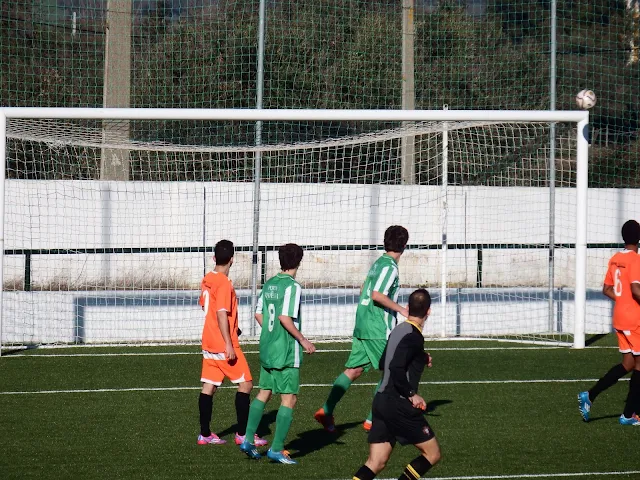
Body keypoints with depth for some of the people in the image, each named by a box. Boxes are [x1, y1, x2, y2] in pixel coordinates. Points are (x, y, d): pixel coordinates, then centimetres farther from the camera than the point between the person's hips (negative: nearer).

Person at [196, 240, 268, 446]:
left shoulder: (207, 280, 8)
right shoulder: (224, 283, -17)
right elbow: (221, 315, -22)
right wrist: (229, 345, -21)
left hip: (209, 343, 9)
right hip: (224, 344, -9)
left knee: (208, 387, 9)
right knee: (245, 384, -1)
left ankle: (205, 434, 10)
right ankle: (242, 434, -1)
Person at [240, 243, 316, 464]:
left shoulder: (269, 284, 8)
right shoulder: (293, 286, -15)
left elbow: (259, 314, 13)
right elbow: (285, 317, -22)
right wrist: (302, 340, -13)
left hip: (267, 348, 8)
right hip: (287, 352, -8)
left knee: (264, 393, 18)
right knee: (289, 399, -2)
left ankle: (248, 440, 15)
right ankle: (276, 449, -4)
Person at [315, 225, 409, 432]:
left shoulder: (378, 263, 15)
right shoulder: (389, 267, -13)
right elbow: (377, 295, -23)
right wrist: (400, 309, -16)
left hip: (362, 326, 9)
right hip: (378, 330, -9)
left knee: (353, 370, 8)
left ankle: (326, 411, 3)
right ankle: (372, 420, 0)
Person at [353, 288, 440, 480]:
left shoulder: (398, 330, 13)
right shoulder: (413, 336, -14)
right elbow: (396, 368, -26)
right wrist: (411, 394, -15)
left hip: (381, 400, 8)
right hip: (399, 405, -8)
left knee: (375, 464, 5)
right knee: (432, 454, 5)